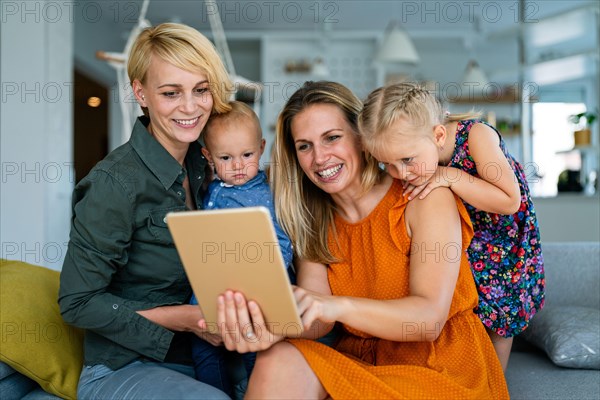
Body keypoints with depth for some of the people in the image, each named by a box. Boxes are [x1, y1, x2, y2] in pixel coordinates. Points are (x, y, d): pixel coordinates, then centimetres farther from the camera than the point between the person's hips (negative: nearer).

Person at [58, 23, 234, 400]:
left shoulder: (201, 165, 3)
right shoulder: (116, 182, -17)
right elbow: (78, 302, -14)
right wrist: (184, 318, -21)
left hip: (196, 356, 6)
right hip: (121, 369, -6)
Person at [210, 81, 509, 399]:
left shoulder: (426, 197, -9)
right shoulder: (313, 224, 5)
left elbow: (430, 317, -20)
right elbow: (317, 320, -9)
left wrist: (340, 306, -37)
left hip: (442, 367, -3)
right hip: (359, 362, 4)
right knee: (278, 364, -27)